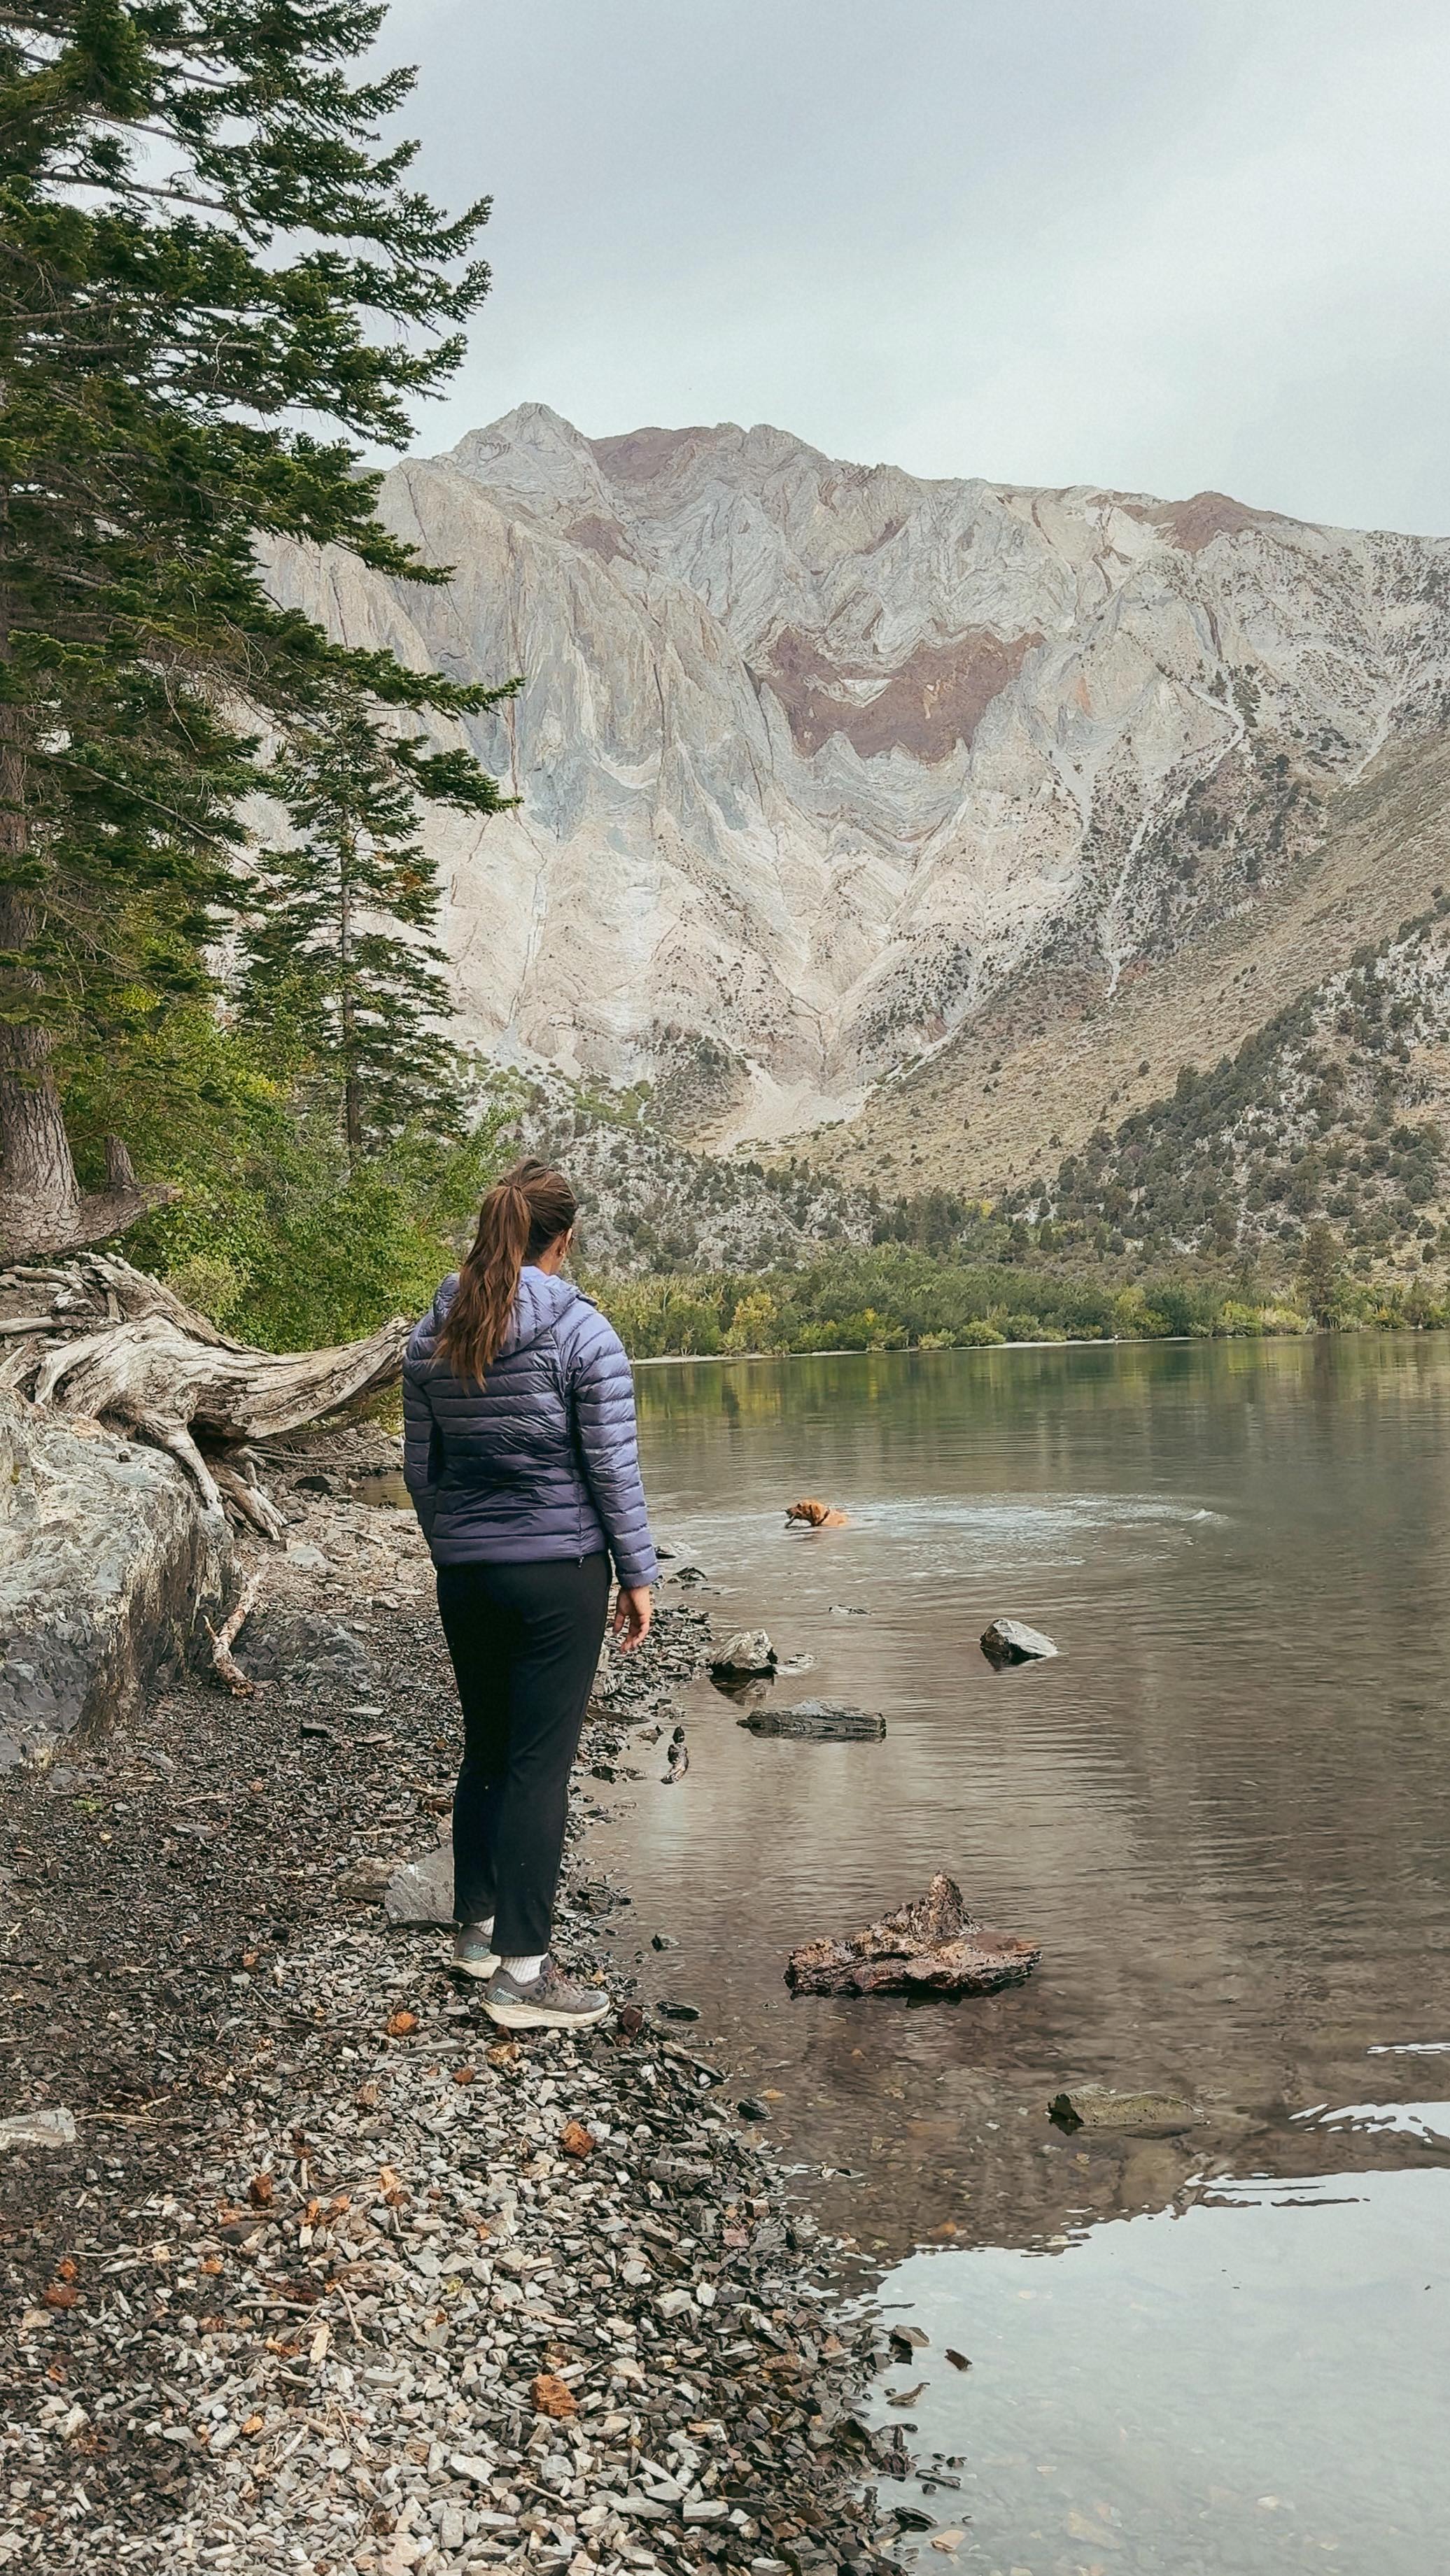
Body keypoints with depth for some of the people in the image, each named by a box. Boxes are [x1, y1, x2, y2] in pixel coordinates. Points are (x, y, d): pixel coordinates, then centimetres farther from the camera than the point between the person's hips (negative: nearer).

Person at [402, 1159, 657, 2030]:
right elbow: (614, 1468, -11)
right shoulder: (583, 1332, -12)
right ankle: (520, 1970, 1)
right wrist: (639, 1574, -2)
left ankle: (476, 1925, 31)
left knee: (486, 1750, 19)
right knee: (541, 1763, -2)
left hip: (466, 1574, 6)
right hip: (559, 1572, -5)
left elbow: (420, 1468, 10)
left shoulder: (434, 1336, 4)